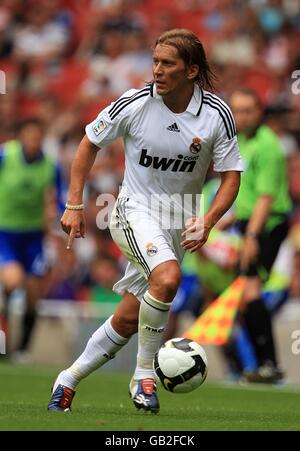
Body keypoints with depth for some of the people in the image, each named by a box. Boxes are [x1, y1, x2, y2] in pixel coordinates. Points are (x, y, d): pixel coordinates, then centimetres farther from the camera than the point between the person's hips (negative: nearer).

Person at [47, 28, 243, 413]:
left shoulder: (217, 114, -10)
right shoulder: (134, 104, -13)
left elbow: (231, 175, -3)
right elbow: (90, 143, 3)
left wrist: (206, 222, -18)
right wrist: (74, 205, -1)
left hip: (177, 223, 3)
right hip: (135, 211, -3)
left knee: (128, 319, 4)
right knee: (167, 277, -33)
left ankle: (68, 380, 23)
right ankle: (144, 374, -16)